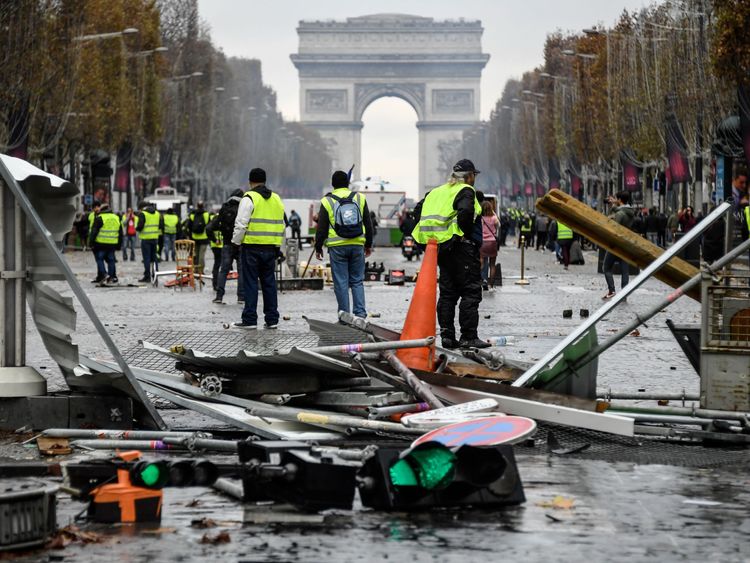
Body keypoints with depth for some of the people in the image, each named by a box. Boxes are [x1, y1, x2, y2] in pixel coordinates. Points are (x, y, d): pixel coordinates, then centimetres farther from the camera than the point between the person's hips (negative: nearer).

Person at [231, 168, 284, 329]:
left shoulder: (249, 198, -8)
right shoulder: (276, 199, 13)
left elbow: (241, 224, -12)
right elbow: (280, 225, 18)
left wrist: (236, 242, -1)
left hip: (251, 246, -6)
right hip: (270, 248, 6)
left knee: (251, 283, -2)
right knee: (269, 282, 10)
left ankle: (250, 319, -2)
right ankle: (272, 319, 12)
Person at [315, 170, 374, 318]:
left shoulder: (327, 201, -1)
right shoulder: (360, 198, 6)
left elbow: (321, 228, 1)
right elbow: (368, 224, 11)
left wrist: (318, 247, 11)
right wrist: (368, 244, 21)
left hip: (337, 246, -2)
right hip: (357, 245, 2)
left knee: (341, 282, 1)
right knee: (357, 281, 9)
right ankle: (360, 313, -1)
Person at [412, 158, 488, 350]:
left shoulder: (438, 191, 17)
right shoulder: (465, 191, -7)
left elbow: (418, 210, 15)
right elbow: (465, 212, -26)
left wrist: (433, 231, 13)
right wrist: (467, 232, -12)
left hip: (442, 248, 8)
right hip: (460, 246, -8)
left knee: (447, 292, 12)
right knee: (471, 291, -3)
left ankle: (447, 335, 9)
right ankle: (468, 337, -7)